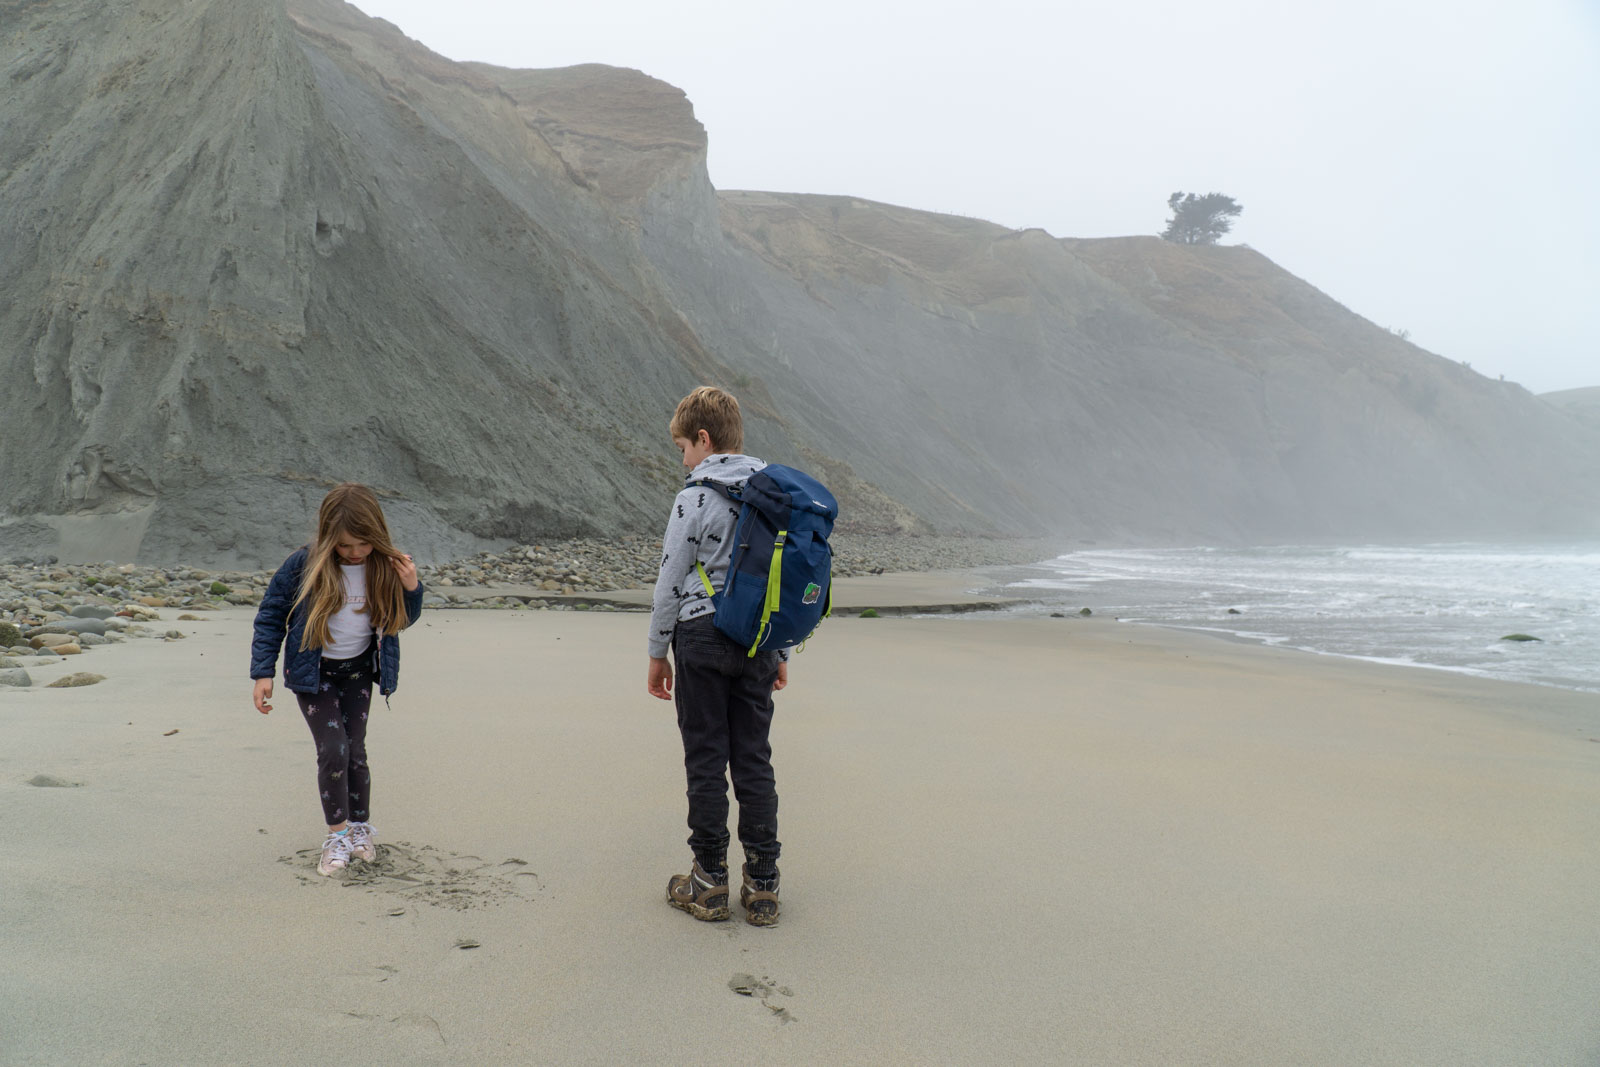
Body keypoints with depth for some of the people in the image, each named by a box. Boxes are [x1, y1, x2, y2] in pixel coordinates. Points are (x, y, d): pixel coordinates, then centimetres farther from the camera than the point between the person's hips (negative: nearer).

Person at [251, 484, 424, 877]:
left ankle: (360, 826, 25)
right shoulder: (303, 566, -19)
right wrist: (263, 672, -11)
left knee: (355, 751, 6)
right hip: (313, 673, -2)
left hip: (358, 670, 3)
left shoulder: (385, 567, -11)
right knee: (333, 750, -12)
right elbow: (270, 617, -8)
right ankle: (337, 834, 4)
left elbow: (402, 620, 2)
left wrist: (411, 588, -19)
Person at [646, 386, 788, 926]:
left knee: (706, 760, 4)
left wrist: (657, 653, 2)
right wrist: (780, 651, 19)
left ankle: (709, 885, 12)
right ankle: (762, 887, 13)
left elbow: (670, 580, -9)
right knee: (754, 760, 9)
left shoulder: (696, 496, -11)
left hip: (703, 638, -5)